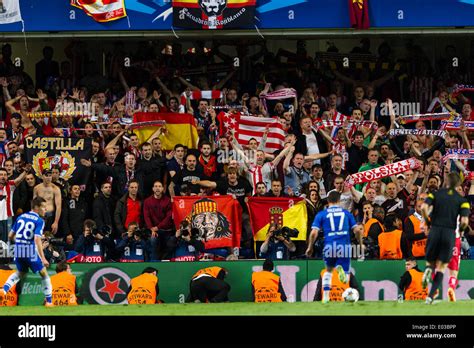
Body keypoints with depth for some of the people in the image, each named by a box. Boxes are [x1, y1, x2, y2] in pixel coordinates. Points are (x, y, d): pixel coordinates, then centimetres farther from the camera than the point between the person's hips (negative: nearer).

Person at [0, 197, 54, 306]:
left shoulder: (20, 217, 10)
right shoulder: (39, 221, -8)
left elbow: (10, 236, 13)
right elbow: (37, 240, -19)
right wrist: (43, 258, -21)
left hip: (18, 250, 6)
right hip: (31, 251, -6)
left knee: (20, 272, 28)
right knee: (44, 274, 11)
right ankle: (49, 301, 12)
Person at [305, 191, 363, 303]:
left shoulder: (321, 214, 9)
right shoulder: (346, 213, 13)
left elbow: (314, 233, -1)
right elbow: (357, 230, 7)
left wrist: (310, 247, 12)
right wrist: (361, 244, 22)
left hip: (329, 247, 1)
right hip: (344, 246, -1)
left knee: (328, 270, 29)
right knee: (345, 279, 3)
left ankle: (325, 295, 15)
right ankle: (340, 268, -32)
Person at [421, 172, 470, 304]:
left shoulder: (435, 194, 7)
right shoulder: (462, 200, 4)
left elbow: (424, 207, -10)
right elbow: (465, 221, -9)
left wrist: (427, 222, 5)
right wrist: (461, 229, 13)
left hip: (434, 231, 1)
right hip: (450, 233, -1)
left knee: (431, 262, 18)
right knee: (441, 267, 6)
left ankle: (429, 269, -19)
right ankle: (430, 296, -8)